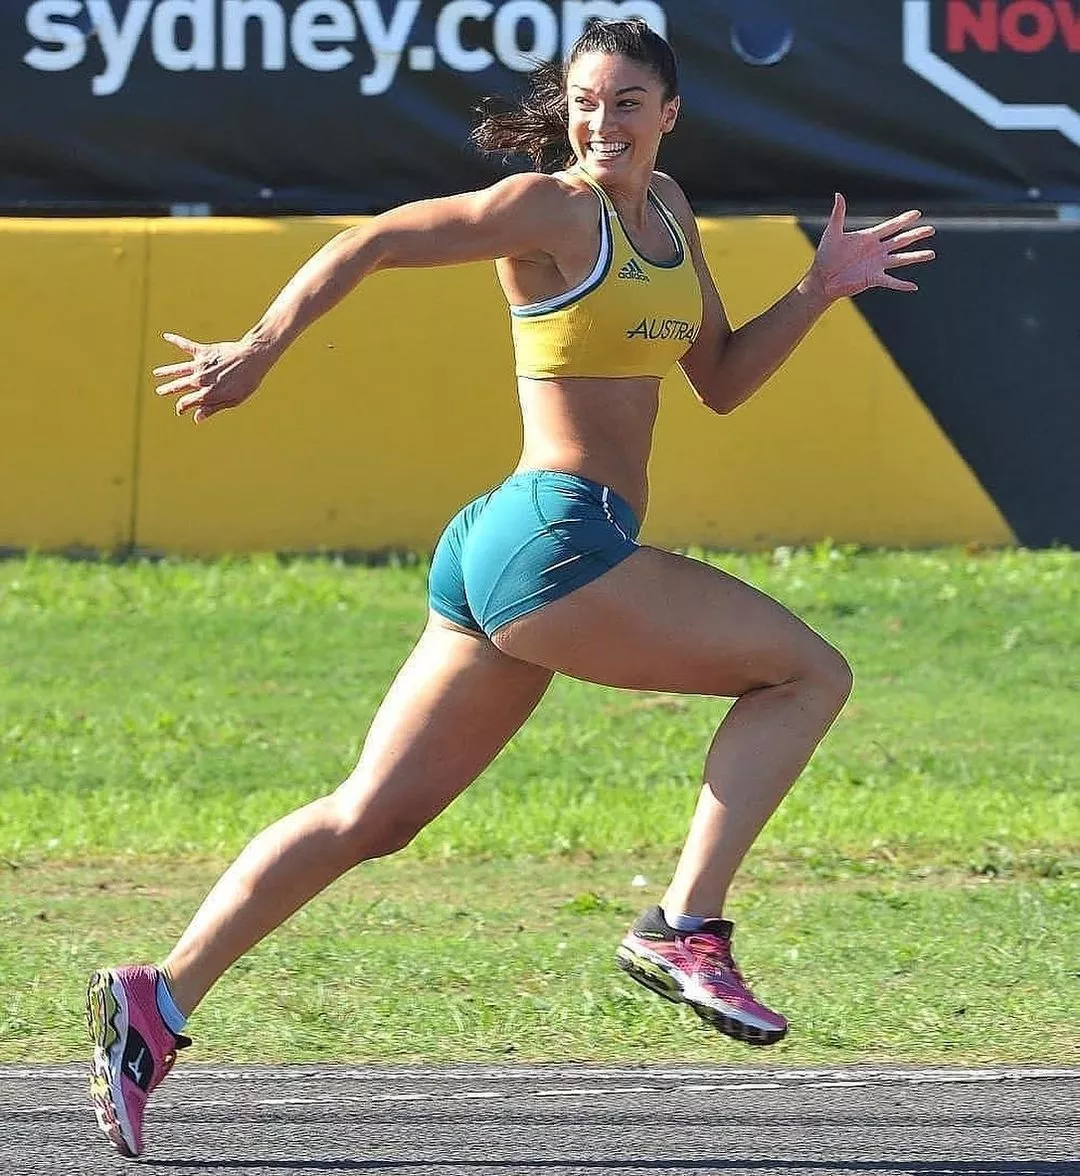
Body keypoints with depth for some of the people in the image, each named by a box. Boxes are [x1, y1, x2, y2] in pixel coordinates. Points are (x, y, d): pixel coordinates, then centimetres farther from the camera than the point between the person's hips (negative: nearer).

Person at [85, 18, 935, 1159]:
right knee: (809, 674, -2)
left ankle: (159, 1001, 3)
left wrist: (819, 290, 14)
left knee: (371, 814, 7)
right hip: (558, 537, -9)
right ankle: (684, 929, -8)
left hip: (499, 554, 9)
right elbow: (370, 242, -10)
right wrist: (258, 349, -17)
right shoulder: (551, 210, -6)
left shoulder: (666, 210, 19)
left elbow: (721, 379, 26)